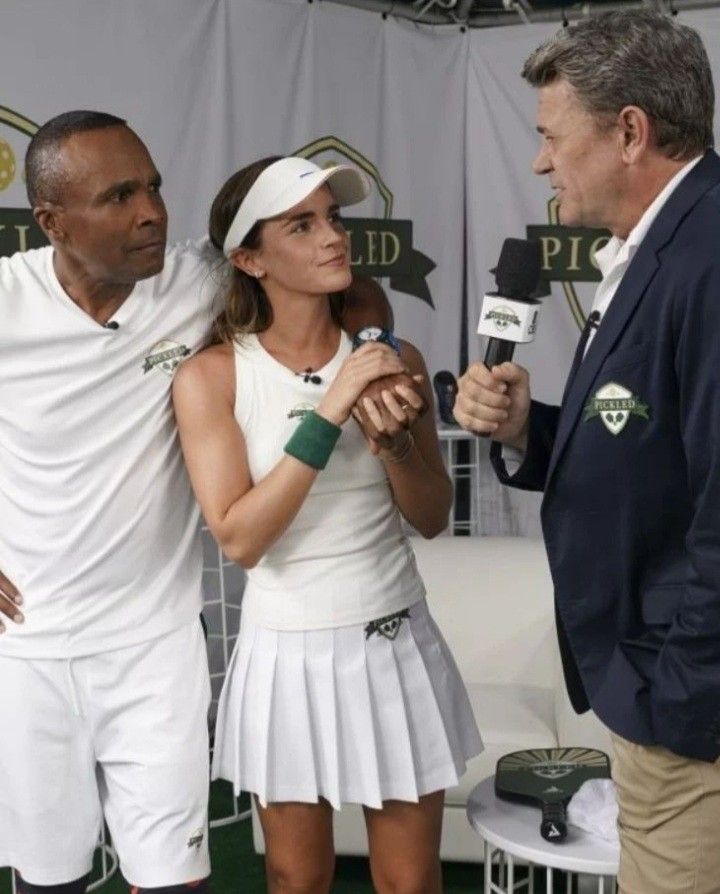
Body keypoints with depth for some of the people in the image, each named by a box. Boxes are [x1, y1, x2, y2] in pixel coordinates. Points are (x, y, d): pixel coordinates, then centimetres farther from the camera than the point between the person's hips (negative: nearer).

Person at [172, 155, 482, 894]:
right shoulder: (211, 376, -10)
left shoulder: (392, 358, -3)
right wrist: (329, 413, -23)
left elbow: (432, 518, 3)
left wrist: (394, 441, -17)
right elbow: (239, 537, -18)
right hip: (289, 655, -1)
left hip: (395, 644, 2)